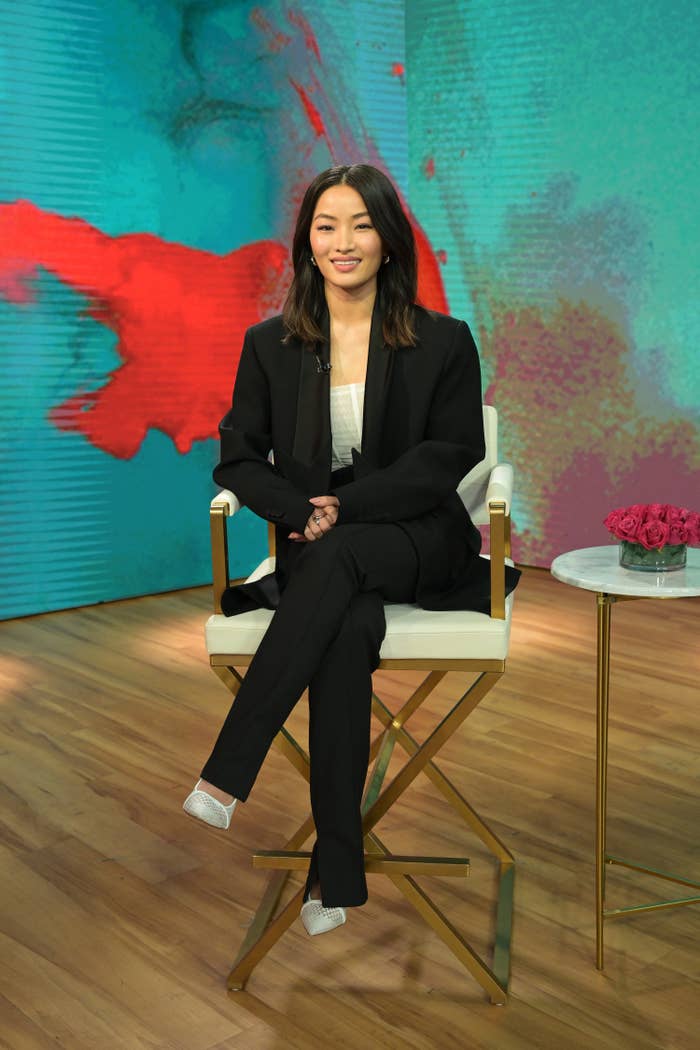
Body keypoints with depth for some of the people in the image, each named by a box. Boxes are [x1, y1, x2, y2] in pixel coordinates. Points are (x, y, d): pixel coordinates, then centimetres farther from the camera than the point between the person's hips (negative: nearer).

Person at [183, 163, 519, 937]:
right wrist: (303, 510, -13)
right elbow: (238, 460, 7)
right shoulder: (269, 345, 9)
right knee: (349, 627, -34)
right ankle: (336, 870, -29)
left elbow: (450, 457, -3)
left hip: (419, 540, -1)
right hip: (320, 549, 1)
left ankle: (224, 778, -35)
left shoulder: (442, 342, 3)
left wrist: (345, 507, -15)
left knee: (336, 561, -37)